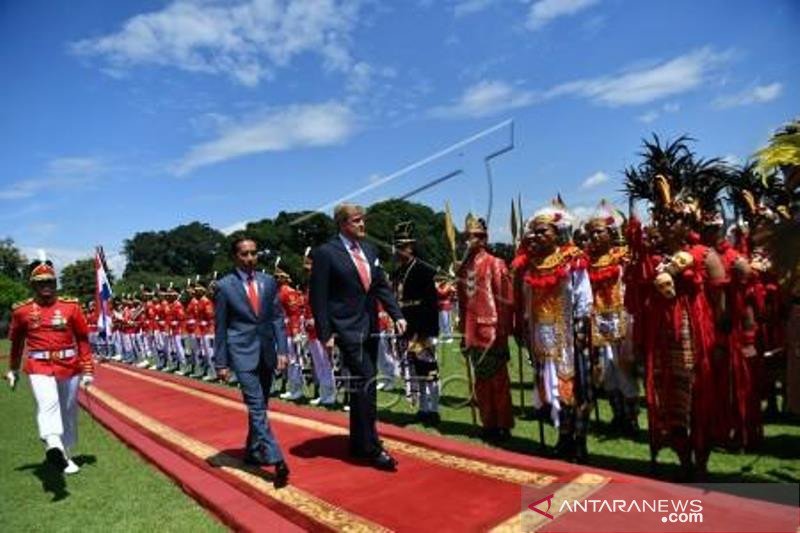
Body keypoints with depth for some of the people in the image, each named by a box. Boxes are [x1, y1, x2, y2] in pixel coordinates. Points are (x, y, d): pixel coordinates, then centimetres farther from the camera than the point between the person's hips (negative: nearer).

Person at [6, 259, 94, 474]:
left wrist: (88, 370, 1)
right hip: (39, 367, -1)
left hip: (69, 367, 1)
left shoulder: (71, 306, 0)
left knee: (69, 413, 10)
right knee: (48, 404, -27)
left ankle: (65, 456, 26)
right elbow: (16, 341, 17)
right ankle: (53, 446, -46)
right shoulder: (22, 310, 3)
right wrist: (13, 370, 24)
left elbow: (83, 339, 3)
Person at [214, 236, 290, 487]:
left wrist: (282, 350, -2)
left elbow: (277, 317, 6)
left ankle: (253, 451, 32)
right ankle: (276, 460, -11)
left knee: (260, 407, 14)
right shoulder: (224, 286, -4)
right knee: (256, 407, -10)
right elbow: (220, 327, -1)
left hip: (267, 351, 4)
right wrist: (221, 362, -2)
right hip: (242, 352, -4)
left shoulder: (269, 281, 6)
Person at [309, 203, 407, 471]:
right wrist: (325, 334, -12)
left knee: (361, 387, 15)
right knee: (366, 385, -8)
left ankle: (358, 443, 29)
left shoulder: (369, 250, 10)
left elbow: (382, 286, 12)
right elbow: (318, 297, -10)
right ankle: (372, 448, 5)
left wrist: (397, 315, 1)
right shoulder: (326, 253, -9)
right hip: (348, 330, -7)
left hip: (370, 328, 7)